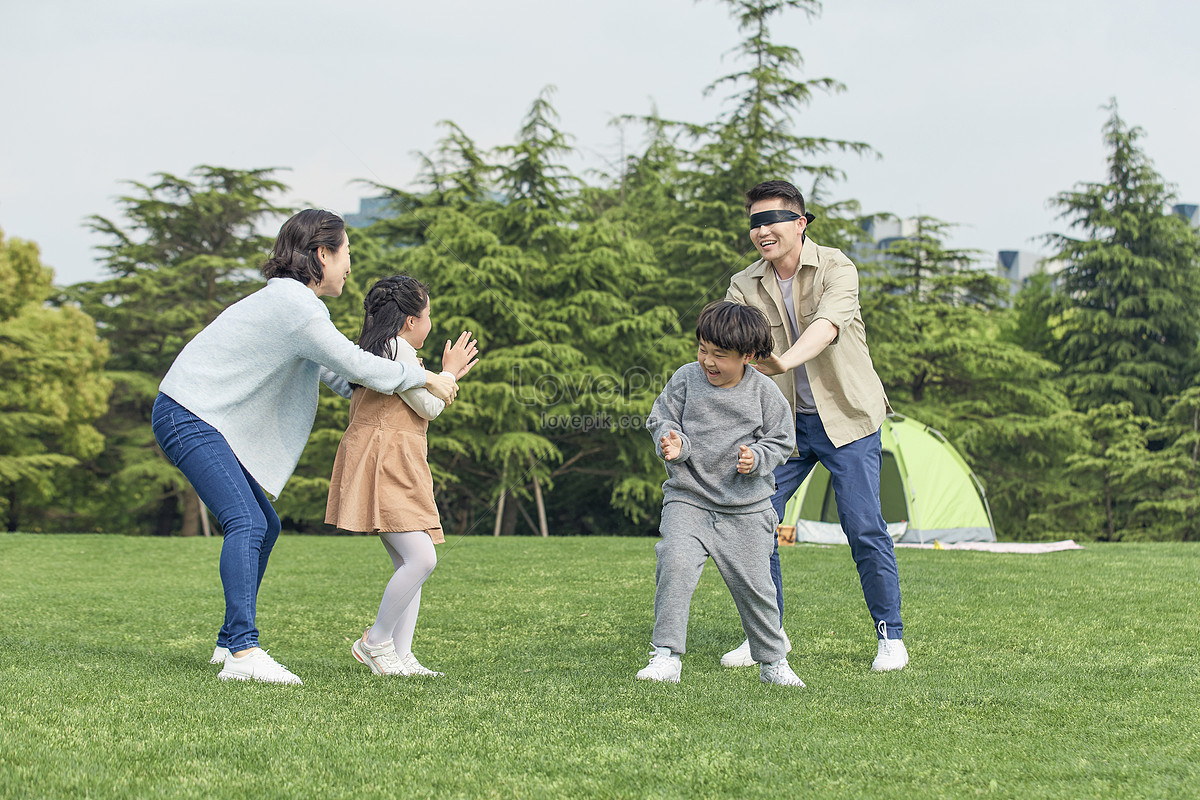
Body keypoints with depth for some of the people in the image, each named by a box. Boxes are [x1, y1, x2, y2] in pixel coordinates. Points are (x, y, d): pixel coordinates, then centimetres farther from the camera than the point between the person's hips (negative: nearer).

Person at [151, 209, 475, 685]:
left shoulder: (293, 300, 18)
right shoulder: (294, 302, -16)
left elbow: (338, 377, 26)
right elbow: (356, 367, -14)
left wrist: (437, 380, 25)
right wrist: (426, 379, -1)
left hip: (203, 418, 11)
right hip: (187, 416, -11)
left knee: (263, 526, 14)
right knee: (247, 523, -22)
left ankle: (230, 642, 21)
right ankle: (243, 652, -29)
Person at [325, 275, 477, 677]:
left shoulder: (374, 350, 22)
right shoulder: (399, 350, -9)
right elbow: (429, 407, -5)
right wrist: (449, 373, 11)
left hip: (396, 471, 11)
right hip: (382, 464, -11)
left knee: (410, 564, 4)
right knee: (421, 558, -19)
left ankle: (400, 655, 1)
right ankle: (376, 642, -8)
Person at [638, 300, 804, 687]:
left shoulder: (763, 392, -5)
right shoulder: (686, 379, -4)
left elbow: (781, 440, 5)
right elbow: (661, 420, 2)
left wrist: (757, 459, -15)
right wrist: (673, 443, -19)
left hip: (745, 508, 0)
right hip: (688, 499, 0)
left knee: (754, 584, 4)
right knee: (675, 562, -23)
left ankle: (773, 661, 26)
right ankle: (666, 656, -15)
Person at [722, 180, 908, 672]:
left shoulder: (836, 269, -14)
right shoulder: (744, 287, -1)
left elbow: (825, 326, -33)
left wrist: (784, 361, -52)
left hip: (847, 415, -4)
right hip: (784, 422, 4)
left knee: (864, 526, -8)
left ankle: (890, 635, 8)